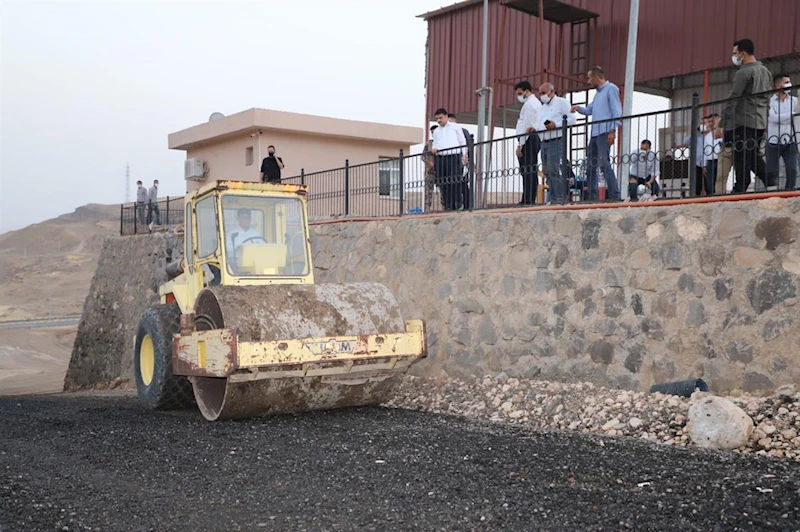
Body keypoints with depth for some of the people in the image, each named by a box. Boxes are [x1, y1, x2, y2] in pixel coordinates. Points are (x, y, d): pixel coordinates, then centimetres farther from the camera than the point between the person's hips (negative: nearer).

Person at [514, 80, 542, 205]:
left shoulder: (529, 104, -8)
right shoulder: (536, 103, 23)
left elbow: (526, 126, -15)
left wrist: (520, 145, -17)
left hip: (528, 139, -11)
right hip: (535, 139, 11)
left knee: (527, 172, -13)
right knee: (532, 172, 7)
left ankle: (527, 200, -17)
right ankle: (531, 200, 7)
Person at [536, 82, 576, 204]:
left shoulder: (561, 102, 1)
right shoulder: (544, 106, 25)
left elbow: (572, 119, -9)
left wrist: (556, 125, -17)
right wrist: (534, 128, 4)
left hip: (556, 141, -8)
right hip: (544, 142, 8)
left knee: (554, 170, -15)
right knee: (547, 172, 4)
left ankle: (560, 198, -14)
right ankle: (553, 198, 7)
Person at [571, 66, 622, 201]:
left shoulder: (611, 89, -1)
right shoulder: (598, 93, 25)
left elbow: (617, 111, -9)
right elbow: (589, 110, 32)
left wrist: (612, 131, -18)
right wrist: (578, 108, 11)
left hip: (605, 133, -9)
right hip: (595, 134, 9)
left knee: (604, 163, -17)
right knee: (591, 166, 7)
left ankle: (615, 195, -19)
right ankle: (592, 197, 11)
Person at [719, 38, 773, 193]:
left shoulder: (743, 73, -10)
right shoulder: (765, 71, 17)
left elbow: (733, 99, -13)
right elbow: (768, 98, 20)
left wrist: (724, 121, -10)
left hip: (744, 122, -8)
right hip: (761, 122, 8)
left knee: (742, 159, -7)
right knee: (753, 157, 14)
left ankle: (739, 190, -7)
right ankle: (772, 184, 5)